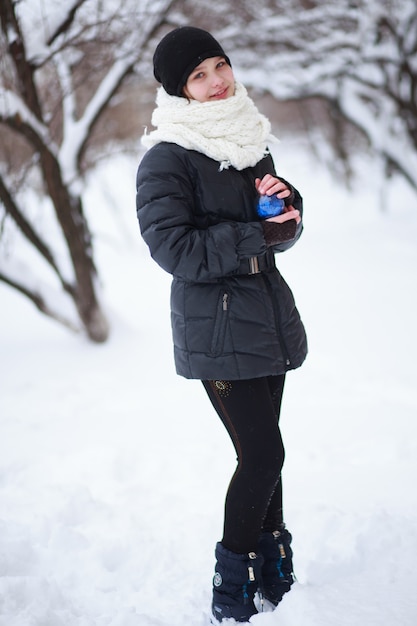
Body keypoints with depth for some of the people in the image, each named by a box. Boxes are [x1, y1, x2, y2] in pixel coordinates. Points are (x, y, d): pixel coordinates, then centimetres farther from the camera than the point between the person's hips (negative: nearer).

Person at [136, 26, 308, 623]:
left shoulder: (249, 141, 12)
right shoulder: (167, 159, -11)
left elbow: (281, 235, 15)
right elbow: (175, 249, -18)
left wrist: (285, 203, -7)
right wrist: (257, 234, -18)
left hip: (267, 319, 7)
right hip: (217, 330, -7)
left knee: (262, 448, 13)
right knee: (263, 452, -7)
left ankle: (274, 576, 26)